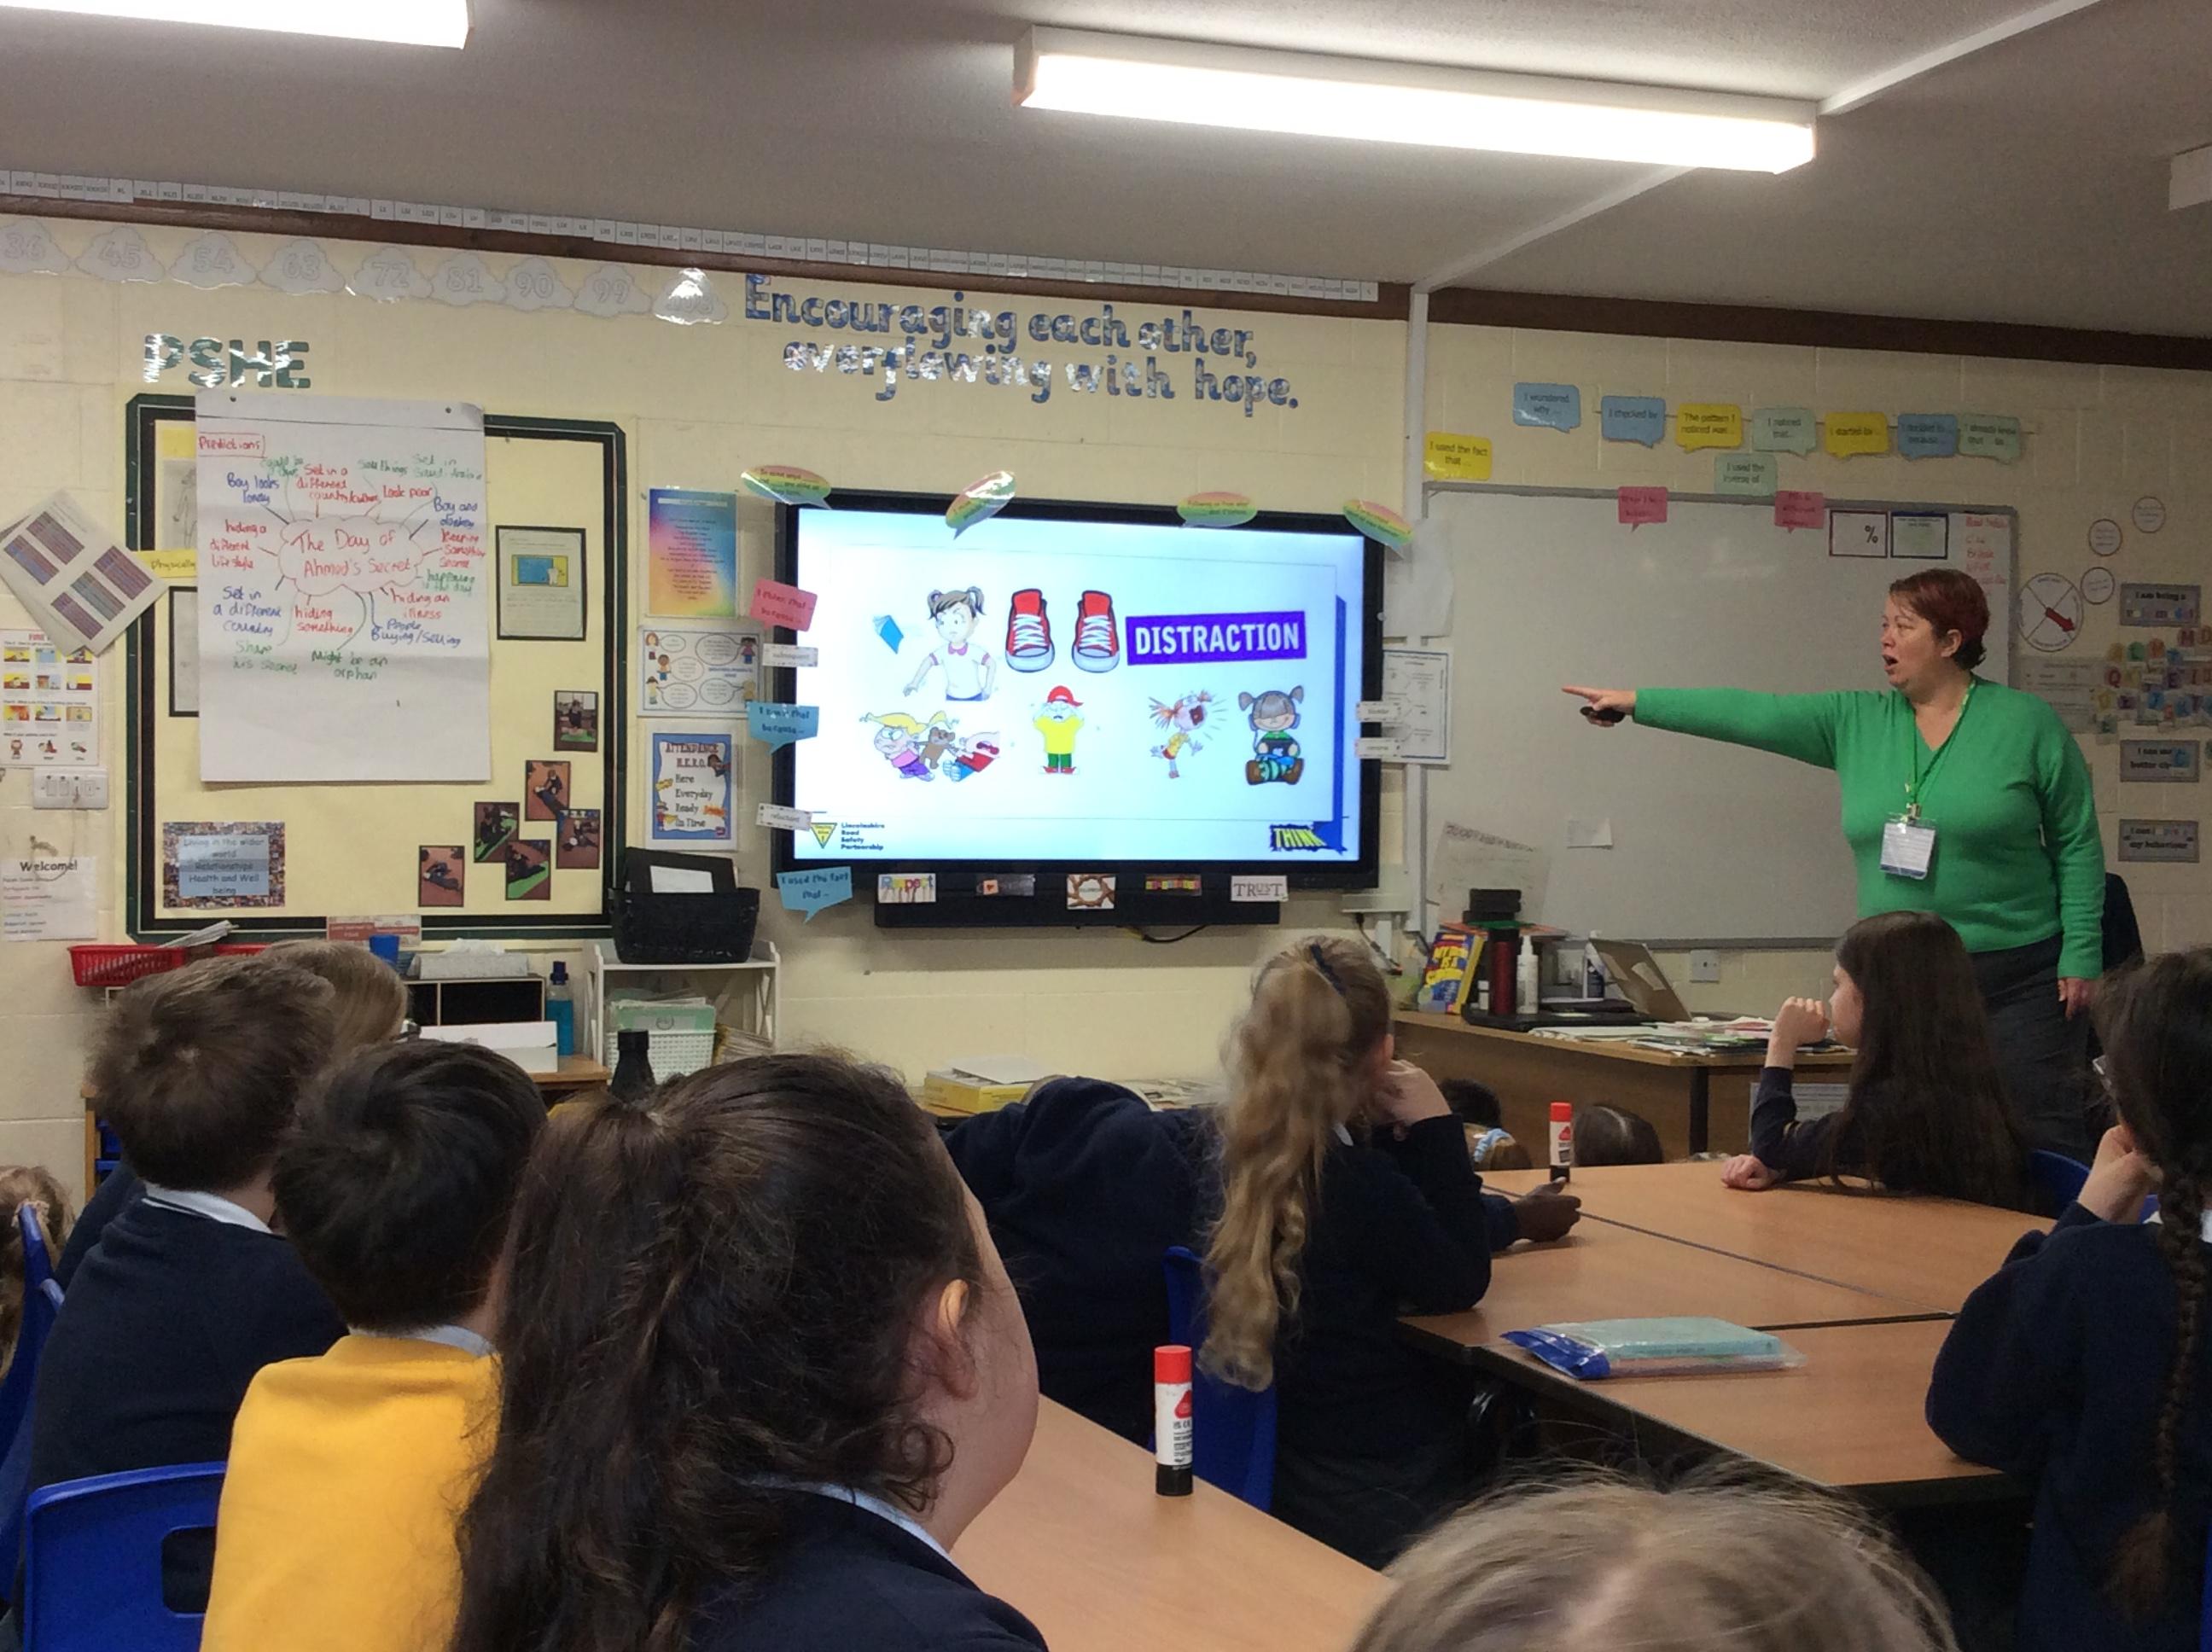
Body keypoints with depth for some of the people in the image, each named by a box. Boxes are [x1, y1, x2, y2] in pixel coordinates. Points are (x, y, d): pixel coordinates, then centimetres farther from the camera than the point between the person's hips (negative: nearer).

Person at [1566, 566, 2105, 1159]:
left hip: (2019, 978, -3)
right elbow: (1754, 715, 2)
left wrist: (2081, 954, -5)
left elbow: (2076, 844, 1)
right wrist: (1638, 702, -3)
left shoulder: (2027, 722, -1)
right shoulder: (1858, 723, 8)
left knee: (2045, 1139, -5)